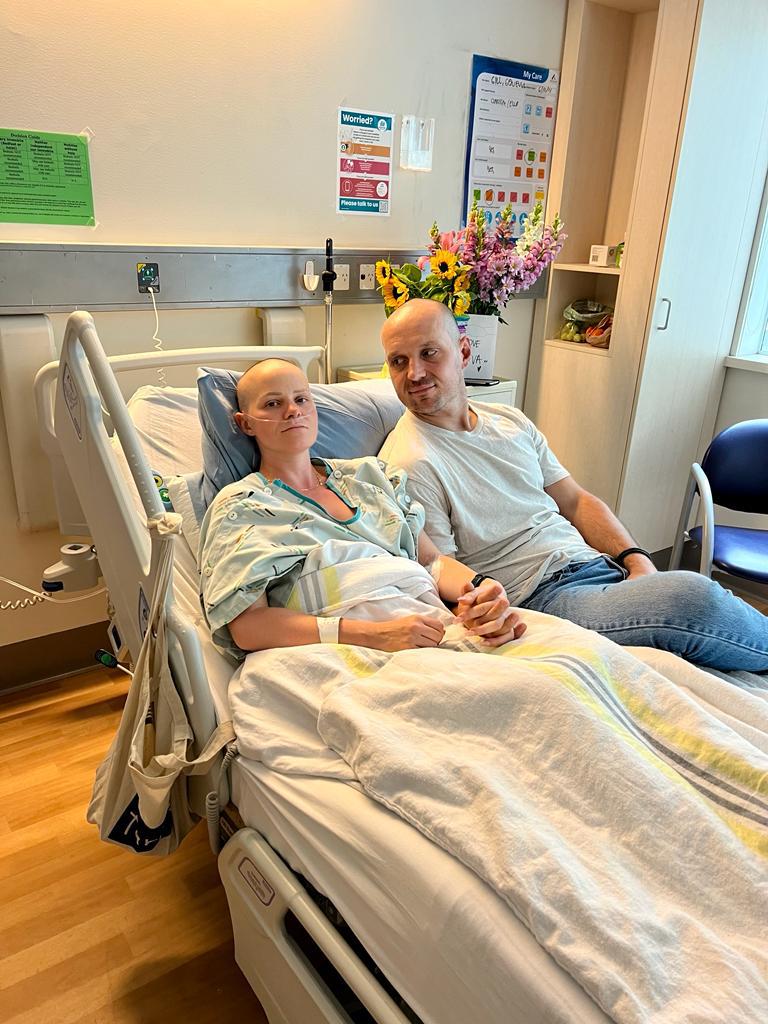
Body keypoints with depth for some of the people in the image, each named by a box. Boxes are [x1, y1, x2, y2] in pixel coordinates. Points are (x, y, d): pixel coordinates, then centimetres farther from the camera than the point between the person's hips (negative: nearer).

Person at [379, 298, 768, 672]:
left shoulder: (511, 421, 14)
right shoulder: (410, 463, -9)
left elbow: (575, 501, 16)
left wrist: (638, 560, 1)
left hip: (600, 563, 7)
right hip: (537, 599, -7)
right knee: (692, 596, -25)